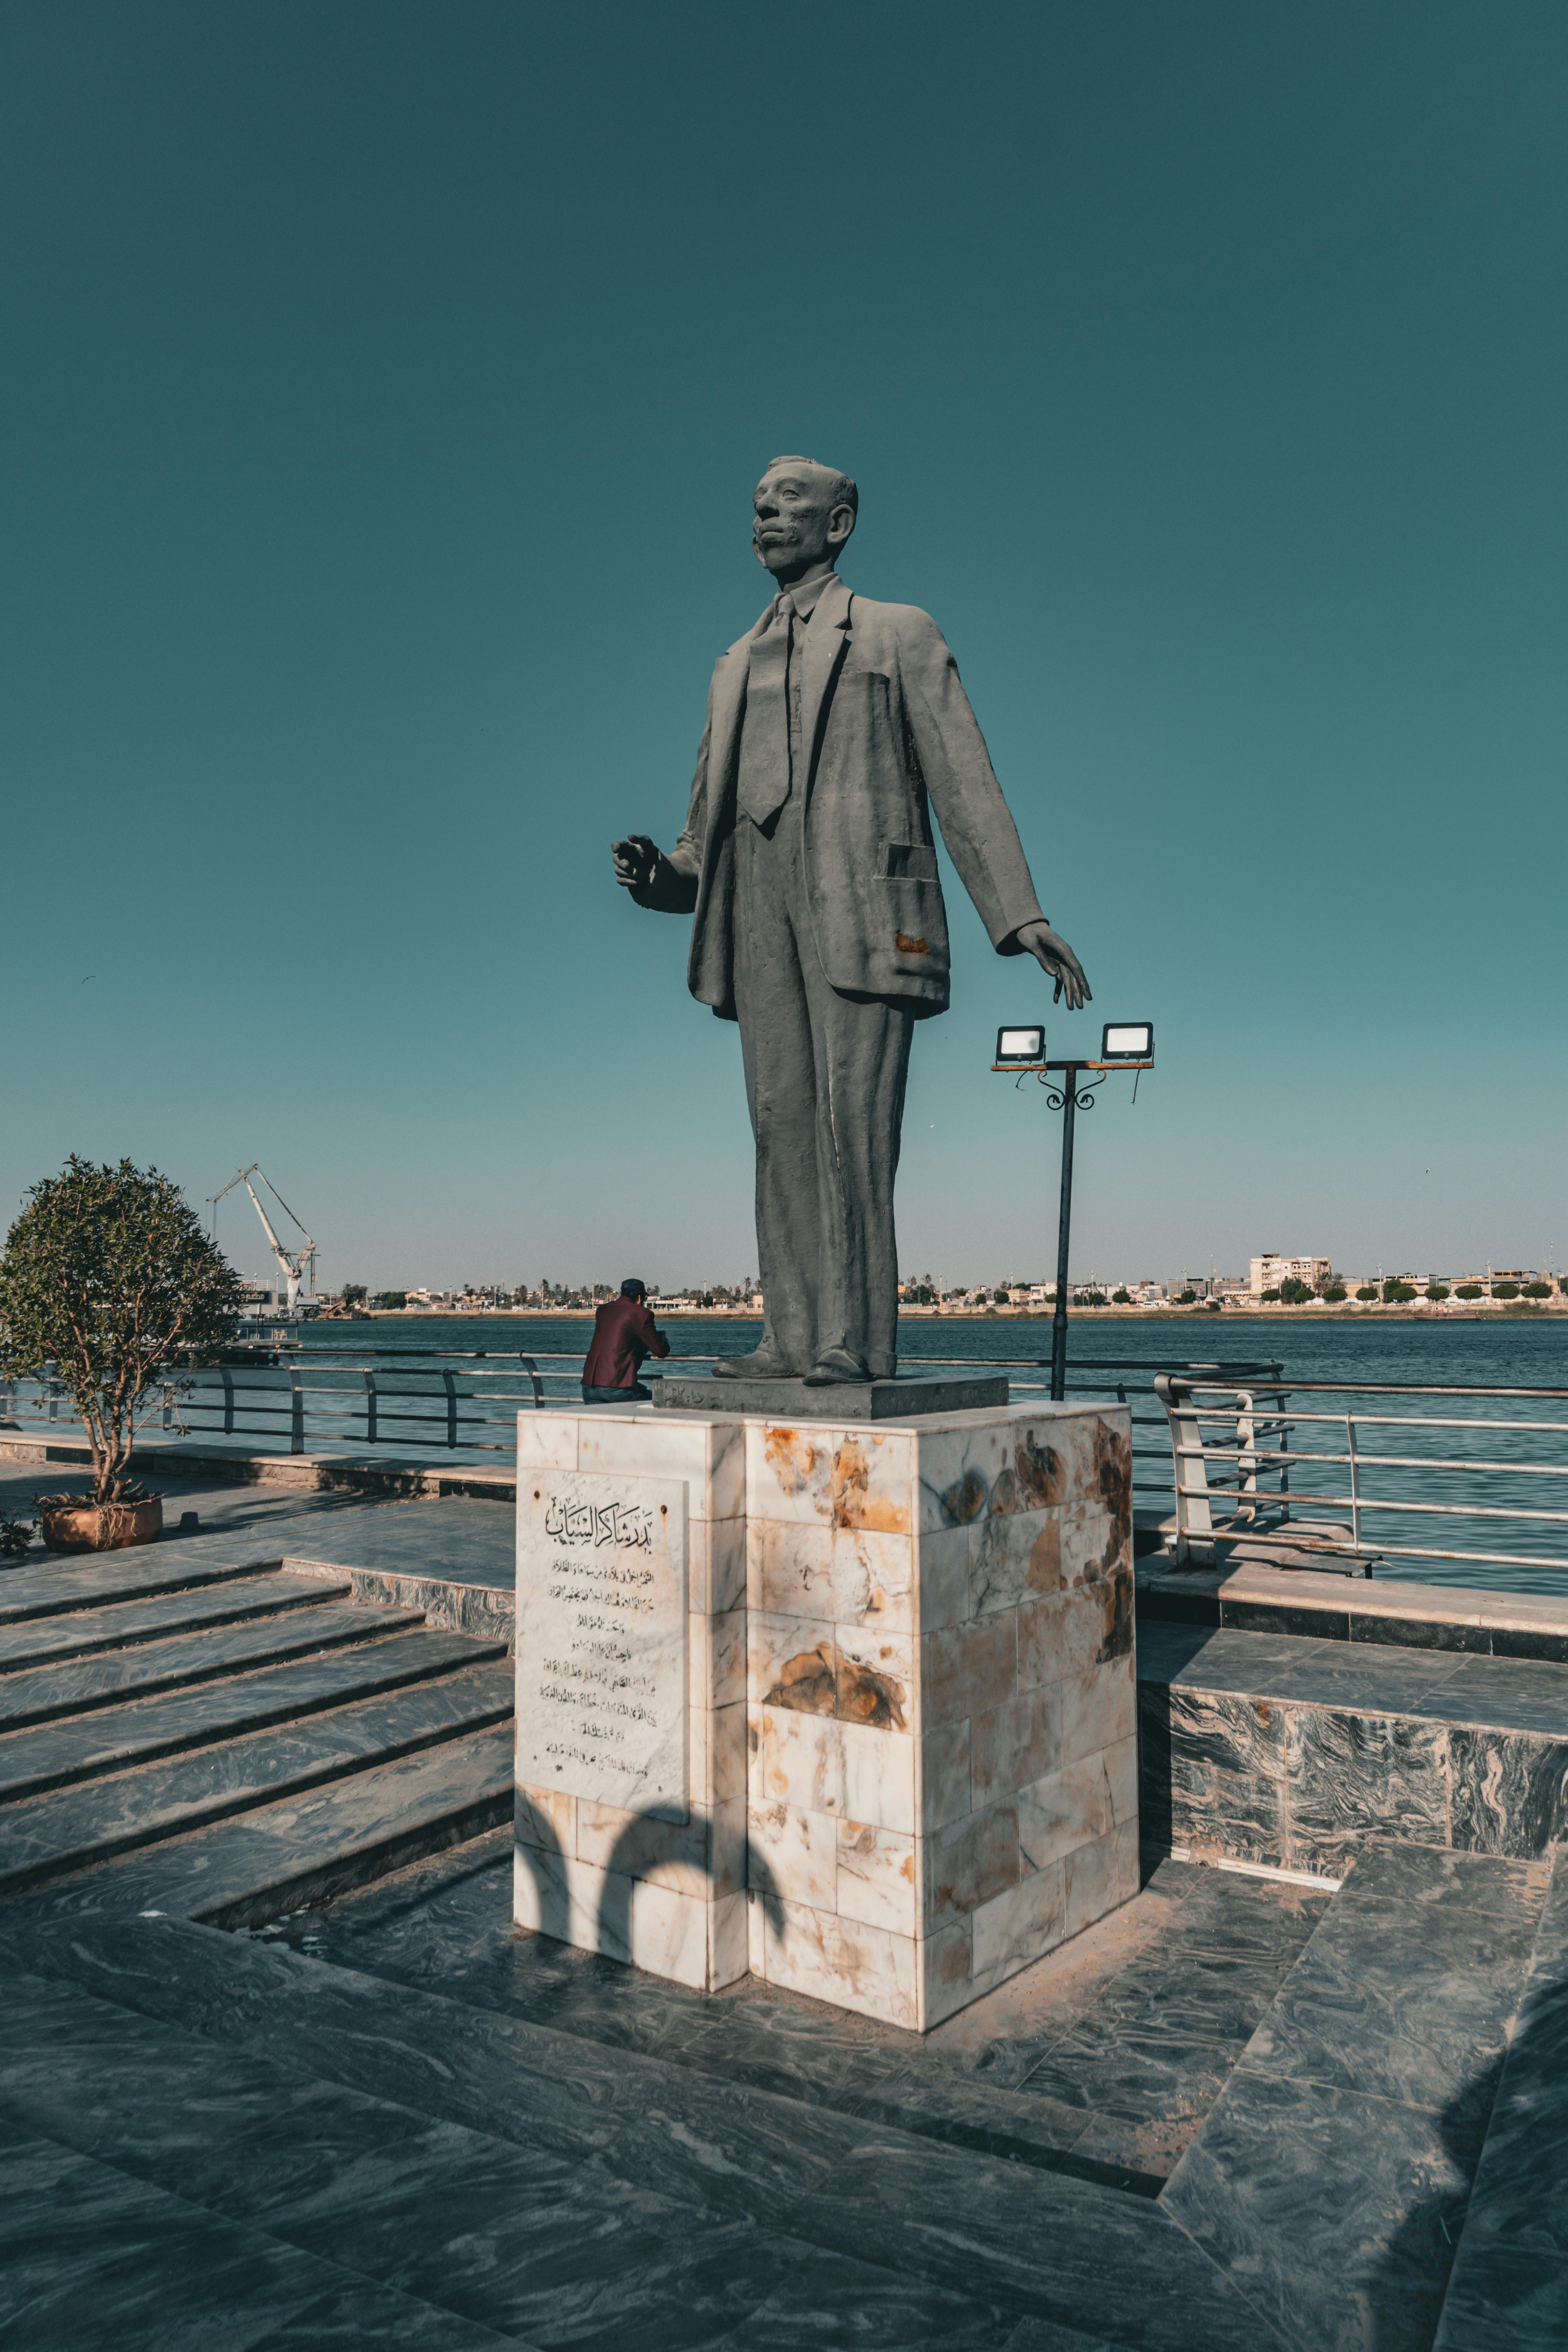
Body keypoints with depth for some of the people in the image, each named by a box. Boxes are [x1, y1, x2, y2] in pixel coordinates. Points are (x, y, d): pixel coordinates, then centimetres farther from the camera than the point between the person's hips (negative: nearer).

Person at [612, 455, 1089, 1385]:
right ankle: (797, 1338, 0)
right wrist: (661, 874, 2)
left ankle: (857, 1339, -13)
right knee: (783, 1122, -1)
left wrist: (1021, 916, -7)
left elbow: (964, 781, 4)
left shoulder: (900, 634, 13)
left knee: (854, 1117, -14)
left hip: (862, 899, -5)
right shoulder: (737, 665, 28)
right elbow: (708, 823, 25)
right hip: (760, 908, 5)